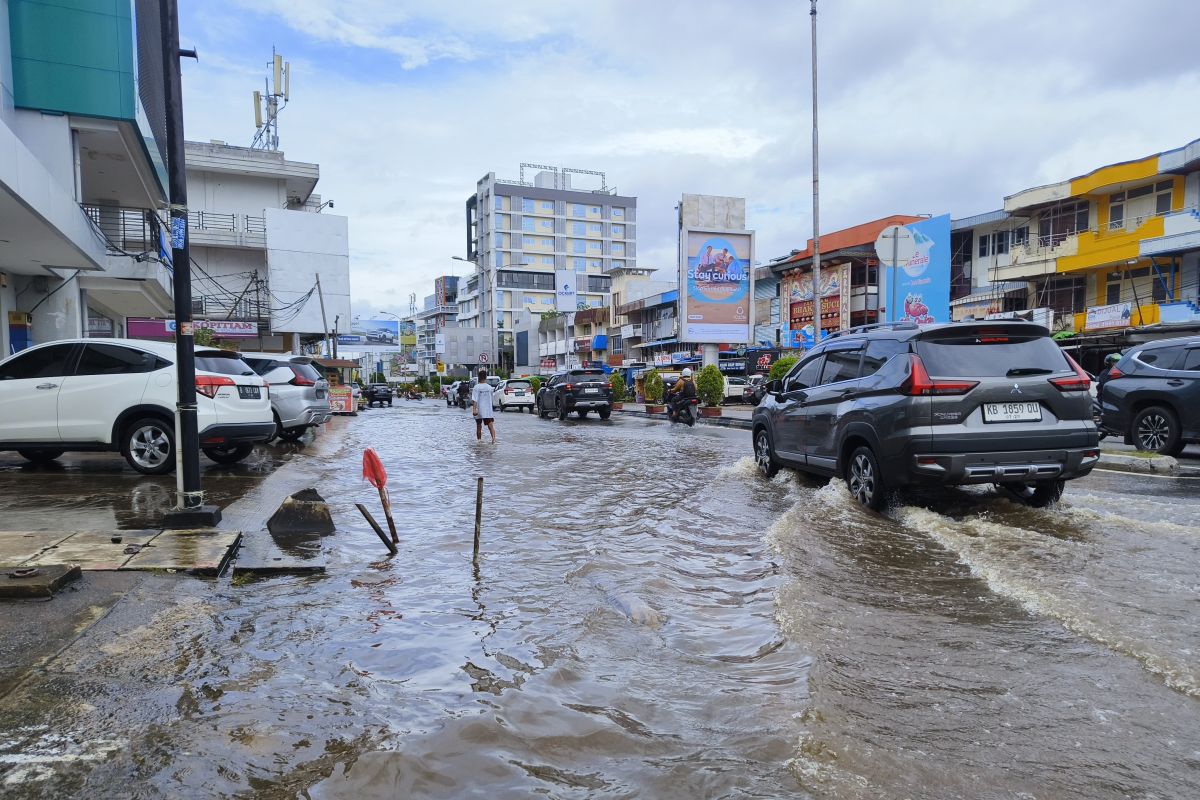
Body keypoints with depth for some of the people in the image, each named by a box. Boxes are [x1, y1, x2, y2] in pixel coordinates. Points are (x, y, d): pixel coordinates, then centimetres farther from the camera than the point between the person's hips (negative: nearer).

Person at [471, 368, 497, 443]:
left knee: (478, 425, 14)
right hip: (488, 409, 2)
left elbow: (474, 399, -16)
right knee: (490, 425, -5)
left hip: (479, 410, -1)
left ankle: (479, 439, 21)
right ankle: (493, 437, -28)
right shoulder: (490, 387, 3)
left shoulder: (476, 387, -8)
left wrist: (474, 409, -20)